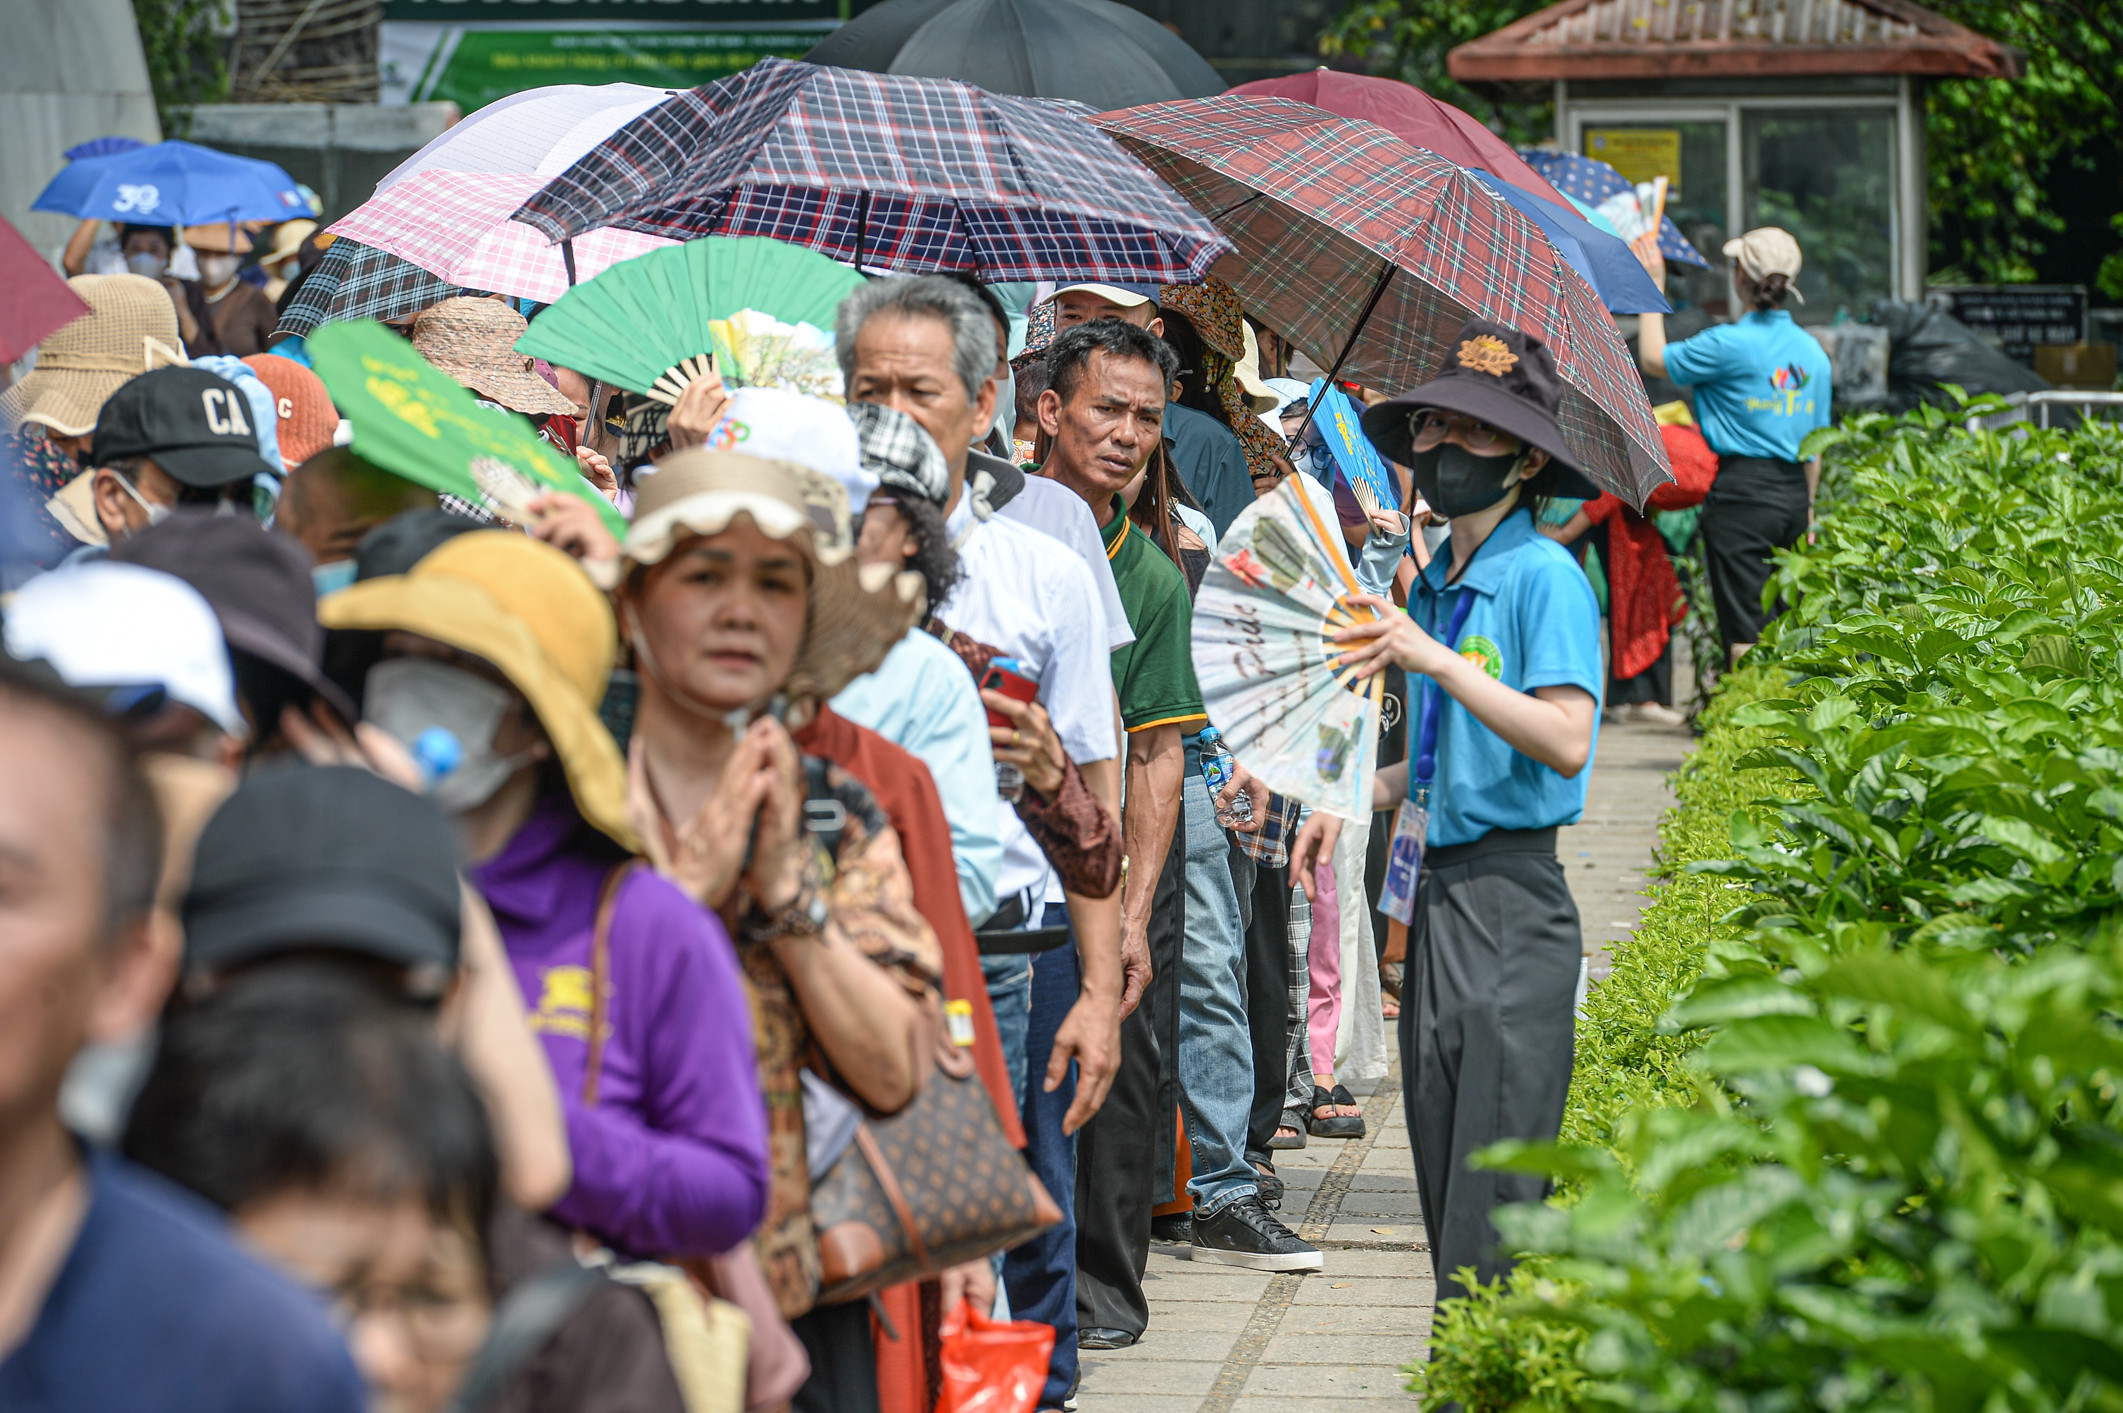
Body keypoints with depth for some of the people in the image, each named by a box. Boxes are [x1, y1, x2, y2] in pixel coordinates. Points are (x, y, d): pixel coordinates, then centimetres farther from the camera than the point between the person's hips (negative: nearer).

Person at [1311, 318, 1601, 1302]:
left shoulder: (1543, 575, -10)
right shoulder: (1434, 584, 16)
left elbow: (1565, 742, -21)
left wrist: (1436, 659, -25)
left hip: (1512, 899, -9)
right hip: (1440, 889, 9)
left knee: (1492, 1199, -8)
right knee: (1441, 1179, 10)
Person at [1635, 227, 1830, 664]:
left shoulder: (1730, 344, -13)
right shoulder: (1812, 351, 8)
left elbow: (1653, 359, 1)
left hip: (1742, 492, -7)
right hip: (1794, 493, 7)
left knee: (1744, 632, -5)